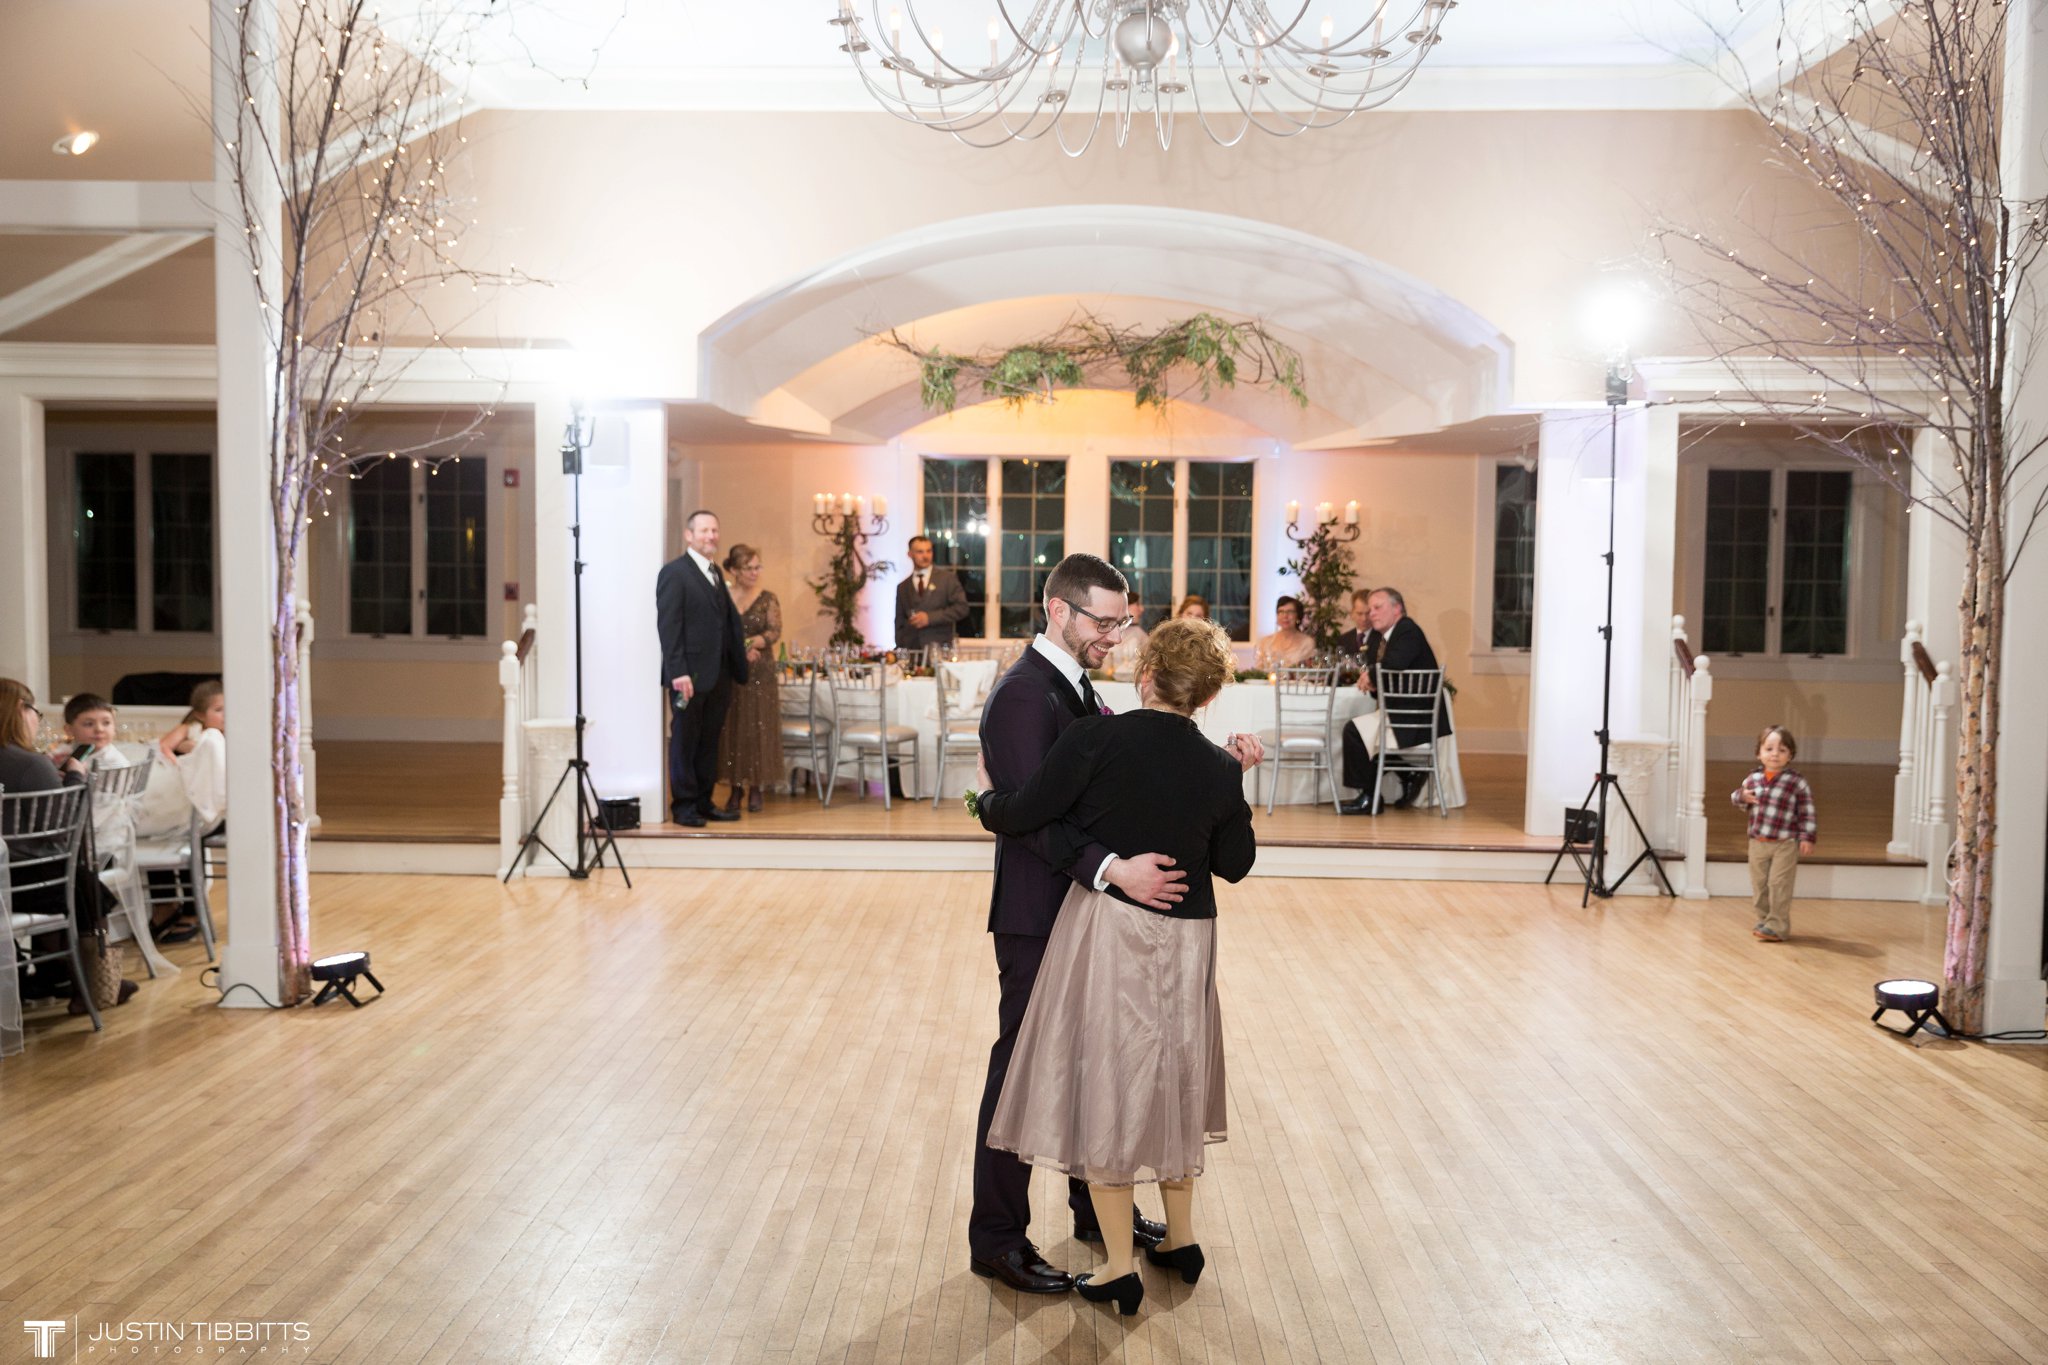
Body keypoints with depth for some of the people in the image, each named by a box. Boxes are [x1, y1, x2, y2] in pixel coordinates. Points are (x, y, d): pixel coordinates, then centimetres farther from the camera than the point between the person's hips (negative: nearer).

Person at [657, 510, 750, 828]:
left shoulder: (716, 573, 17)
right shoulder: (674, 572, -7)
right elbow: (668, 626, -13)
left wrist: (736, 669, 9)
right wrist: (678, 672, -19)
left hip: (718, 676, 7)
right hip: (690, 675, -7)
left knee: (709, 742, 11)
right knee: (685, 741, 3)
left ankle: (703, 802, 20)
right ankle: (683, 806, 11)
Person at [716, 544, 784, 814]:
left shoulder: (768, 599, 3)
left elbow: (775, 632, -7)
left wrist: (744, 643, -19)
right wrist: (740, 650, -14)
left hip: (760, 674, 0)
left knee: (758, 729, 1)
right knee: (731, 728, 2)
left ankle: (756, 788, 10)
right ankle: (735, 787, 12)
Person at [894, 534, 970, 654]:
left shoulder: (948, 578, 7)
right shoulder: (902, 587, 16)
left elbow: (961, 607, -2)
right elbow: (900, 623, 16)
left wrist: (930, 617, -10)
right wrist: (900, 649, 1)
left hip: (940, 648, -2)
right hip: (911, 650, 2)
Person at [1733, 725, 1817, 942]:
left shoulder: (1797, 783, -9)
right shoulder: (1752, 779, 2)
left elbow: (1807, 813, -6)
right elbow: (1736, 796, 17)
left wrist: (1807, 837, -12)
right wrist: (1742, 796, -6)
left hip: (1785, 845, -4)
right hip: (1757, 843, 4)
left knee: (1779, 885, -4)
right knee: (1759, 885, 11)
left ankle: (1777, 926, 3)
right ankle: (1763, 921, 25)